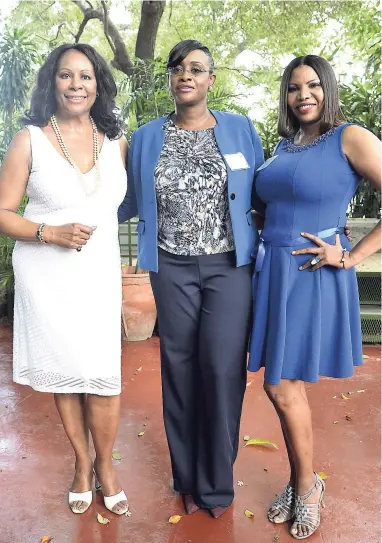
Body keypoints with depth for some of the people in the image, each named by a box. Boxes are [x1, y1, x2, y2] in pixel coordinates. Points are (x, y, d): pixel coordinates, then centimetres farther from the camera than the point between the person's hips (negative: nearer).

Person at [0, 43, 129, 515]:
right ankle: (81, 462, 32)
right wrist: (51, 232, -17)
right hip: (46, 276, -1)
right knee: (64, 371, 8)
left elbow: (127, 200, 18)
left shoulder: (117, 142, 6)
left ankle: (104, 464, 23)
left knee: (103, 373, -3)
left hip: (99, 275, 1)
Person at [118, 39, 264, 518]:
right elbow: (129, 200, 15)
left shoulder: (240, 130, 4)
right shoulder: (147, 137, 7)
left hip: (229, 265, -1)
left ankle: (216, 482, 16)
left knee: (223, 368, -5)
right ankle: (188, 479, 23)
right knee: (180, 368, 5)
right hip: (172, 268, 1)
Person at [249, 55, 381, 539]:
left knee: (282, 387, -1)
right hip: (272, 274, 6)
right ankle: (301, 482, 33)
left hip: (312, 278, -6)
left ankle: (307, 487, 24)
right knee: (284, 385, 12)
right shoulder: (284, 146, 13)